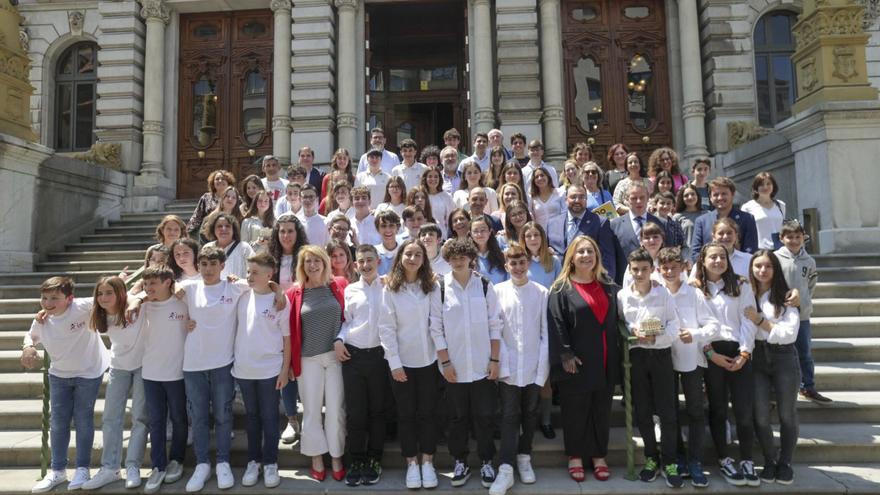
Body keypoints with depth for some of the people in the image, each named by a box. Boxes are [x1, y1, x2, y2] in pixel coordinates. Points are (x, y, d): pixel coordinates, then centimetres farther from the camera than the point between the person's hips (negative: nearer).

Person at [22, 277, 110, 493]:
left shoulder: (84, 307, -26)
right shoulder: (41, 321, -10)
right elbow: (31, 336, 12)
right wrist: (28, 347, -10)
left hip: (89, 373, -4)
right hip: (59, 374, 5)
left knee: (83, 420, 4)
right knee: (57, 422, 11)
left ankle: (83, 469, 19)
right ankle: (57, 470, 26)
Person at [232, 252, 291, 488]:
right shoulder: (243, 297, 1)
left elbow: (287, 338, -3)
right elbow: (234, 328, 11)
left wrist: (285, 369, -5)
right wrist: (233, 359, 5)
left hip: (270, 369, -3)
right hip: (243, 368, 3)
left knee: (269, 417, 6)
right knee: (251, 416, 15)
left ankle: (270, 463, 18)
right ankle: (253, 461, 26)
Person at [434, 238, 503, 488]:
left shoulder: (484, 285, 0)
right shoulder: (441, 288, -3)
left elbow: (495, 325, 2)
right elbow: (436, 329, -1)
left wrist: (495, 360, -2)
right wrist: (445, 362, -5)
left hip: (483, 365, 0)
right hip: (455, 366, 0)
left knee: (484, 416, 7)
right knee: (458, 416, 11)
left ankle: (487, 462, 22)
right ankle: (460, 462, 25)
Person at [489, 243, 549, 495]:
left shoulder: (542, 293, -1)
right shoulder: (498, 292, -1)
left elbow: (546, 333, 0)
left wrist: (543, 368, -4)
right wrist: (500, 364, -8)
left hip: (534, 367, 1)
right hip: (508, 367, -1)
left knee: (530, 414, 13)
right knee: (509, 416, 0)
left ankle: (524, 458, 30)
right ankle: (505, 469, 3)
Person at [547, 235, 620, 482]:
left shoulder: (608, 287, 10)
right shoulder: (561, 288, -5)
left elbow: (616, 321, 15)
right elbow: (556, 323, -10)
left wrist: (619, 354, 8)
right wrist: (565, 355, -16)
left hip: (605, 362, 4)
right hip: (576, 361, -4)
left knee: (602, 411, 12)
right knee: (575, 411, 5)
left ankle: (599, 455, 26)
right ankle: (575, 456, 20)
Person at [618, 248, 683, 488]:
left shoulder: (663, 293, -2)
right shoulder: (622, 295, 2)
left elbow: (674, 326, -5)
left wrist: (656, 338, -20)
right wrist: (631, 332, -16)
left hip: (661, 354, -1)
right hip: (635, 355, 2)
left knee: (667, 411, -1)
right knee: (642, 411, 10)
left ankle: (669, 462, 14)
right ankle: (651, 458, 26)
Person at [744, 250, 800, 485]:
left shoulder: (785, 297, -2)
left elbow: (789, 334, -10)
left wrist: (760, 320, -12)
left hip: (783, 358, 0)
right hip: (756, 358, 1)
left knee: (787, 414, 7)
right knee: (760, 416, 0)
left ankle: (785, 462, 26)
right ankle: (770, 461, 22)